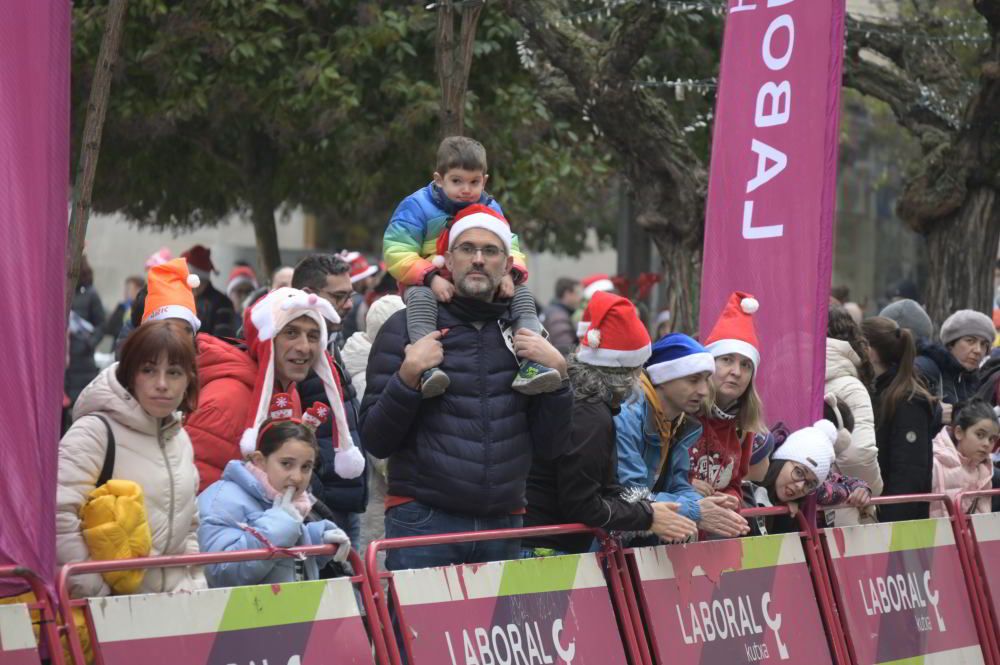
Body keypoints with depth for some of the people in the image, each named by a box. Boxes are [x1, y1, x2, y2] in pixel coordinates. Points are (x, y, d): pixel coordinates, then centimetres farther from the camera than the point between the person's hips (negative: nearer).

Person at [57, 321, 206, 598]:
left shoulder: (179, 438, 14)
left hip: (172, 601, 6)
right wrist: (95, 591, -18)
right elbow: (57, 512, -20)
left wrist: (193, 583, 9)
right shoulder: (96, 431, -9)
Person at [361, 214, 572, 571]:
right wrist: (408, 376, -14)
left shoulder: (524, 334, 13)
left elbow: (549, 446, 11)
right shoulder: (406, 327, 2)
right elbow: (375, 441, -1)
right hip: (422, 518, -3)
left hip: (502, 527, 3)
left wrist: (557, 372, -1)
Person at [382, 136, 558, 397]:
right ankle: (427, 368, -55)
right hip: (429, 284, -4)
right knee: (420, 297, -38)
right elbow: (397, 254, -14)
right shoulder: (417, 207, -7)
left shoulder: (490, 209, 9)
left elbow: (511, 249, 6)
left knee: (523, 293, -16)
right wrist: (431, 279, -29)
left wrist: (510, 274, -19)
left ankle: (529, 366, -30)